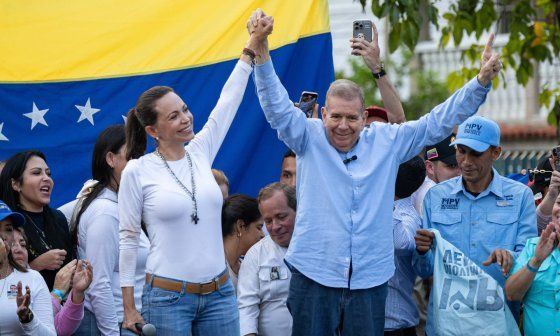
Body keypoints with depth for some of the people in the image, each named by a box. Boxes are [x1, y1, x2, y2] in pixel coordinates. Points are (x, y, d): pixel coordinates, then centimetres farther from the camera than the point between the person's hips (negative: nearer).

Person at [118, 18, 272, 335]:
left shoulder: (201, 152, 6)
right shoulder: (137, 171, -6)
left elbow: (228, 100, 12)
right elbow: (128, 239, -3)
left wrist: (252, 46, 11)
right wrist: (129, 308, -4)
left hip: (219, 294, 5)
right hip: (167, 297, -5)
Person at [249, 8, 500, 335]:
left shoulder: (386, 141, 7)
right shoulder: (309, 139, 2)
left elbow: (438, 122, 9)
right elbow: (277, 106, -11)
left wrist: (482, 81, 0)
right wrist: (262, 53, -26)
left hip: (370, 282, 2)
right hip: (314, 279, -2)